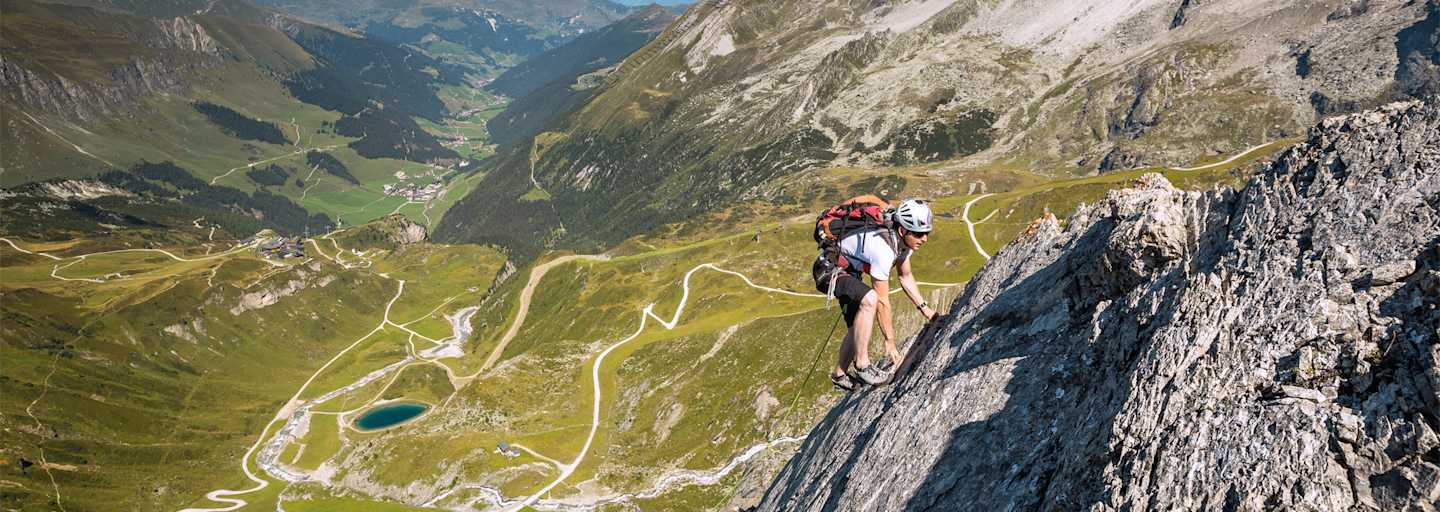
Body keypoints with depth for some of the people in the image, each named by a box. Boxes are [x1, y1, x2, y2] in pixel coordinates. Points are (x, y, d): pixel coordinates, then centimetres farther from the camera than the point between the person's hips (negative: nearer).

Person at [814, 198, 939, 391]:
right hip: (830, 269, -10)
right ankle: (862, 365, -22)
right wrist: (890, 342, -20)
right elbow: (882, 301, -27)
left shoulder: (903, 239, -8)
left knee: (858, 327, 11)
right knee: (869, 300, -33)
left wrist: (924, 308, 3)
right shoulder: (883, 248, -34)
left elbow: (905, 276, 9)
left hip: (849, 268, 10)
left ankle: (840, 376, 28)